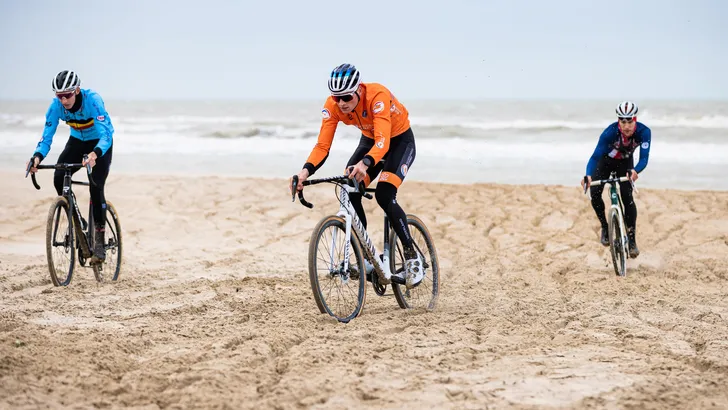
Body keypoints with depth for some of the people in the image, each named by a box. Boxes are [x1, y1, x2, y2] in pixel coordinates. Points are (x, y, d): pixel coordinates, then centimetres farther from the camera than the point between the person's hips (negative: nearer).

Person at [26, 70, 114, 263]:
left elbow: (106, 134, -42)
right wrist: (37, 157, -42)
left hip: (100, 144, -4)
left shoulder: (93, 100, -35)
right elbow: (47, 136, -21)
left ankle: (99, 242, -9)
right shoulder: (56, 106, -23)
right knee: (59, 179, -20)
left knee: (96, 187, -21)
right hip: (77, 141, 4)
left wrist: (95, 154, -62)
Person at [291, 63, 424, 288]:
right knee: (350, 194, -16)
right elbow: (322, 145, -25)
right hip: (369, 140, 5)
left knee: (384, 195, -25)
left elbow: (383, 141, -46)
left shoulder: (377, 96, -37)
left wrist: (365, 163, -65)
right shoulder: (332, 106, -22)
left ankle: (412, 256, -9)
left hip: (399, 140, -5)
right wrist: (306, 170, -44)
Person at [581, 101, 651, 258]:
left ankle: (632, 239, -11)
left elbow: (644, 158, -36)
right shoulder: (610, 132, -37)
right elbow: (596, 156, -39)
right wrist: (588, 175, -57)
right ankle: (605, 227, 6)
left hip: (625, 163, 0)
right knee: (594, 194, -18)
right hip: (606, 161, 0)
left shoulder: (644, 132, -33)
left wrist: (635, 171, -59)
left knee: (627, 197, -19)